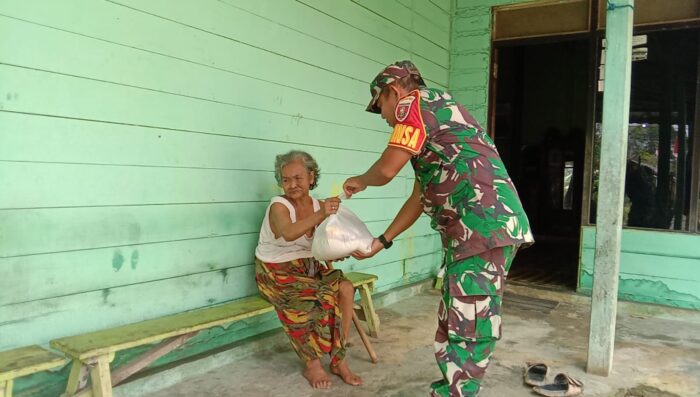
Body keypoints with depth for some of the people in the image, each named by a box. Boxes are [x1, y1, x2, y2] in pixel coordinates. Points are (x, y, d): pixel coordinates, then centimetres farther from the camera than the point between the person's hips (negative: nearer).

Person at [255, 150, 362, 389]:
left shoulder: (318, 205, 0)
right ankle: (312, 364, -10)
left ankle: (339, 360, -8)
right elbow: (289, 234, -40)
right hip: (276, 272, -5)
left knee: (345, 288, -19)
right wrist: (320, 215, -55)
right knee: (319, 298, -29)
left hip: (307, 267, 6)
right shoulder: (278, 206, -17)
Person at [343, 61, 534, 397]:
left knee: (468, 330, -4)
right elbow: (419, 199, 27)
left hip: (484, 227, -10)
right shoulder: (430, 118, 27)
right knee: (452, 322, 18)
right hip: (471, 230, 10)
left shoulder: (418, 103, -3)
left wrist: (359, 181, 11)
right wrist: (381, 242, 27)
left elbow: (387, 169, -13)